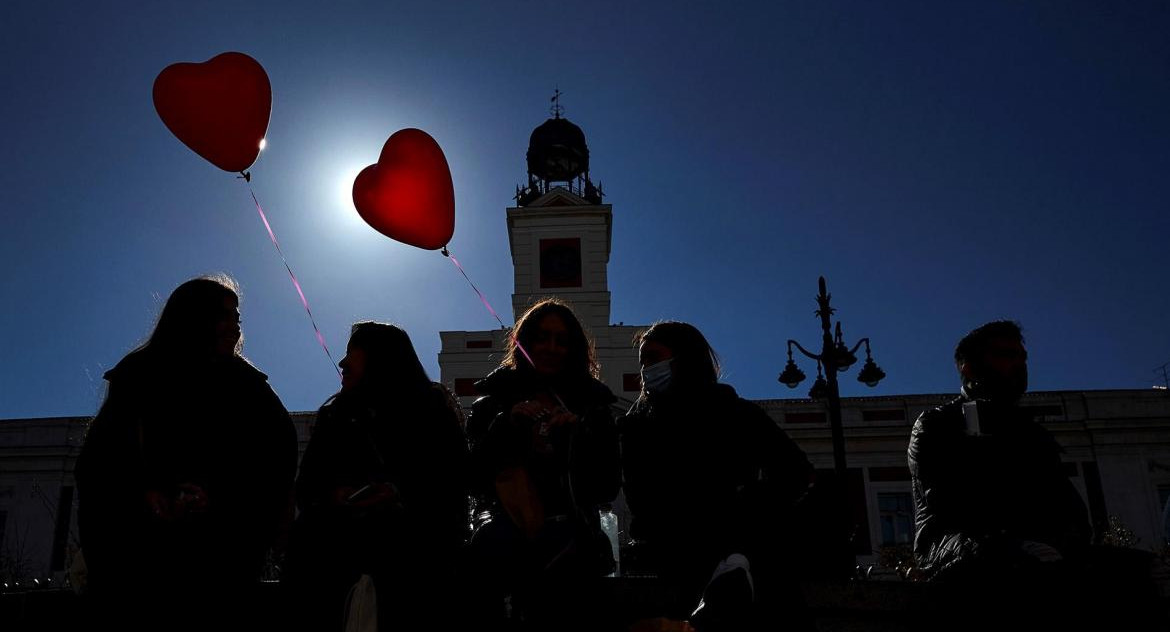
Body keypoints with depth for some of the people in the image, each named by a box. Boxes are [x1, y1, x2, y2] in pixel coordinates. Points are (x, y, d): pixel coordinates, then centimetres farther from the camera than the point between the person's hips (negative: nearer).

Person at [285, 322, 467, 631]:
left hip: (410, 547, -3)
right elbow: (307, 488, 14)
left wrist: (401, 496, -17)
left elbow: (452, 482, 0)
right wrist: (331, 498, -9)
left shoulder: (432, 409, 9)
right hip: (336, 544, 3)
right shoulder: (335, 413, 20)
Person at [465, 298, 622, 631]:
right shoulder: (494, 400, 18)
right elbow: (474, 478, 6)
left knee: (558, 541, -37)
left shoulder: (591, 404, 18)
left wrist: (580, 436, -8)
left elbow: (607, 488, 8)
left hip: (569, 519, 0)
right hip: (507, 517, 0)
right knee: (493, 540, -37)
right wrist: (506, 425, -6)